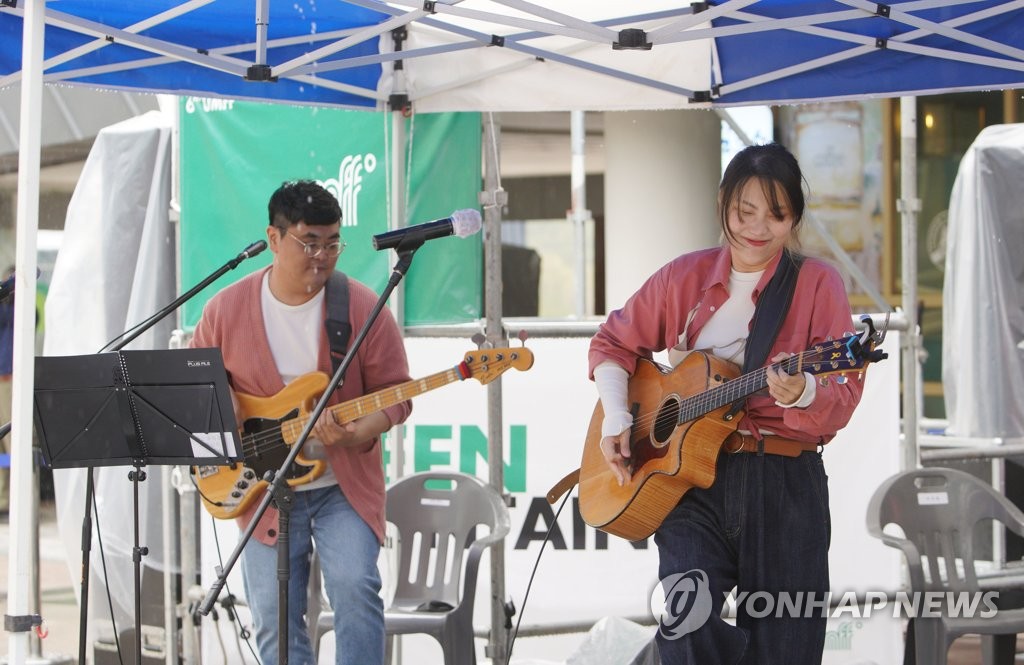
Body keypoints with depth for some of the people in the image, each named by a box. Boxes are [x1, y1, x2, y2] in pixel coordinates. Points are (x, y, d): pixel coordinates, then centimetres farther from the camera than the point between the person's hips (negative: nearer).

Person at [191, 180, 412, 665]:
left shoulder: (363, 307, -7)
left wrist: (357, 433, -24)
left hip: (344, 483, -2)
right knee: (275, 621, 1)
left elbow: (394, 393, -6)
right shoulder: (226, 309, -1)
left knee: (354, 586, -22)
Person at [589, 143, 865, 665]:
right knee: (688, 622, -23)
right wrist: (615, 420, 4)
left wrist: (803, 393, -29)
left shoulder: (816, 283, 1)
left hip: (784, 486, -1)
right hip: (691, 475, 1)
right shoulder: (685, 277, 9)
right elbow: (614, 342, 20)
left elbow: (842, 397, -7)